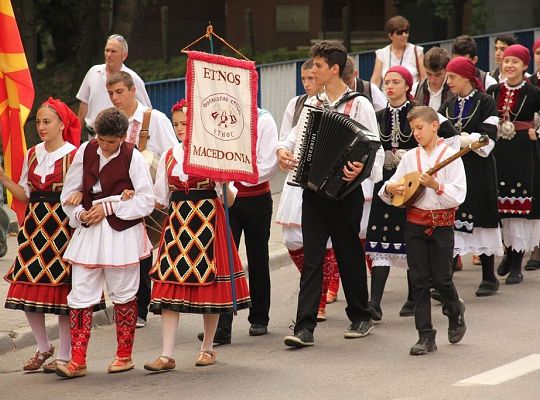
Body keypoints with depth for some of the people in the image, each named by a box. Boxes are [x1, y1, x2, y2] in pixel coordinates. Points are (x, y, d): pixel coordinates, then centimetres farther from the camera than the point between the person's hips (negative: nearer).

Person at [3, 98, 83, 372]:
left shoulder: (74, 155, -5)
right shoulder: (32, 155, 12)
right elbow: (25, 195, 14)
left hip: (63, 227, -5)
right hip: (34, 225, 5)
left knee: (62, 292, -2)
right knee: (28, 290, 3)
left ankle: (64, 355, 8)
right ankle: (43, 347, 22)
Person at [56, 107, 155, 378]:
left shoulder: (132, 157, -8)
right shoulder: (86, 151, 3)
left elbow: (146, 201, -10)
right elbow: (69, 192, 10)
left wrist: (109, 206, -14)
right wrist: (79, 213, -8)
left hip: (121, 233, -3)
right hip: (88, 231, 3)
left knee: (123, 294, 9)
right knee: (80, 295, -2)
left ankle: (124, 356, 21)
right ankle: (77, 361, -1)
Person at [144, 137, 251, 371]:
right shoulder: (169, 156, 9)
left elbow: (229, 199, -4)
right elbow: (160, 200, 16)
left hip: (208, 224, -3)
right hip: (178, 225, 3)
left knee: (210, 286, 4)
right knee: (170, 287, -4)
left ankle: (207, 349, 21)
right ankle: (167, 356, -5)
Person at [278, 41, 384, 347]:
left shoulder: (359, 105, -6)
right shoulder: (313, 104, 11)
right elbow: (296, 135, 18)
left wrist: (361, 168, -29)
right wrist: (283, 149, -3)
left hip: (344, 191, -4)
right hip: (314, 190, 4)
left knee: (349, 254, 8)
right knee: (312, 257, -3)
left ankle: (361, 318, 25)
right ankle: (305, 327, -7)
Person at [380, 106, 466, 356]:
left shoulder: (450, 156, -6)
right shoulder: (409, 157, 7)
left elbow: (458, 195, -13)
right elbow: (388, 189, 11)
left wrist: (436, 185, -26)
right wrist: (390, 188, -10)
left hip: (442, 224, -4)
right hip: (415, 223, 4)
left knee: (441, 278, 1)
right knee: (419, 280, 2)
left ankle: (455, 312, 32)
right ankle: (425, 337, 5)